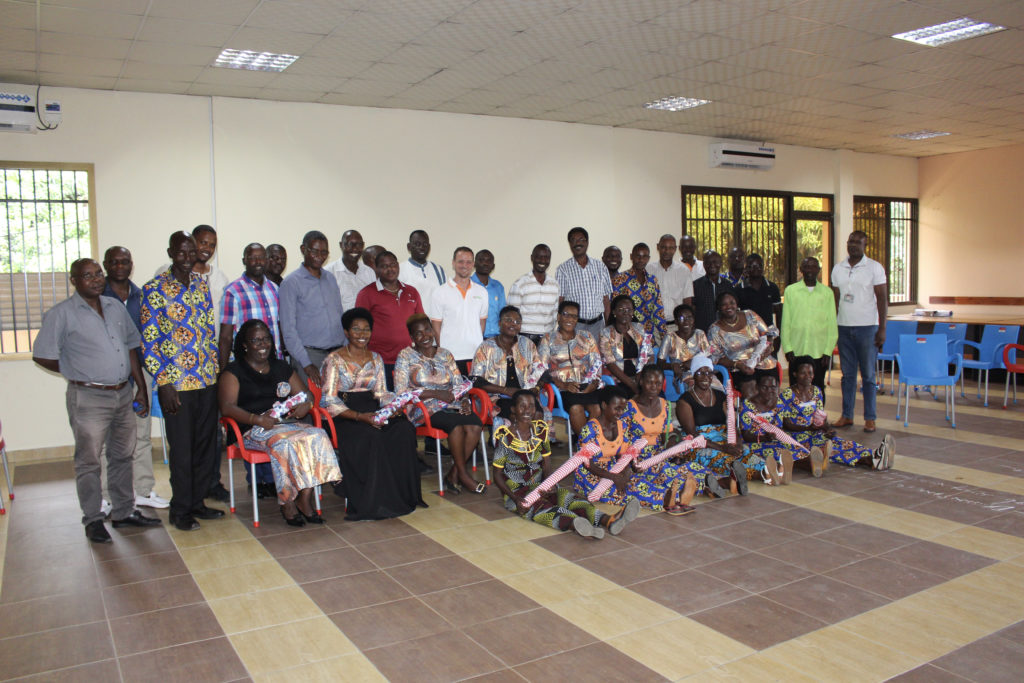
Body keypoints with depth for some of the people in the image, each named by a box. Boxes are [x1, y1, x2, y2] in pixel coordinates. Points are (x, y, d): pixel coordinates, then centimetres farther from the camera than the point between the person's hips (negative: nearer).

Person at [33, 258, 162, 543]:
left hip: (123, 394, 6)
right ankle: (93, 520, 16)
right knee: (88, 461, 3)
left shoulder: (115, 307, 10)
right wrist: (77, 372, 0)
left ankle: (124, 512, 26)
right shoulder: (62, 314, -8)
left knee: (122, 456, 14)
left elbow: (131, 348, 14)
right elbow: (42, 356, -8)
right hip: (88, 398, -6)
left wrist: (141, 388, 12)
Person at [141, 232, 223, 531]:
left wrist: (216, 369, 11)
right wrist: (163, 383, -13)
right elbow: (148, 341, -8)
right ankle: (180, 510, 19)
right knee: (181, 448, 3)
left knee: (206, 443, 12)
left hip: (207, 380, 5)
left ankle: (198, 502, 27)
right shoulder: (155, 289, -7)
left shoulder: (202, 284, 10)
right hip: (175, 383, -5)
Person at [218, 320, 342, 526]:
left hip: (287, 423, 5)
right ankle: (287, 503, -22)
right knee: (286, 443, -35)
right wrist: (257, 419, -23)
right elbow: (227, 407, -7)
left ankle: (305, 499, -25)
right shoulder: (233, 371, 6)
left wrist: (304, 406, -5)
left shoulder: (281, 367, 23)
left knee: (317, 436, -27)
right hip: (252, 430, -4)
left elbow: (304, 395, 21)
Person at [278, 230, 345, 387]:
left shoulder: (330, 278, 15)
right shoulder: (292, 282, -3)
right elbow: (288, 329, -8)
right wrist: (306, 364, -14)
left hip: (337, 354, 5)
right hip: (309, 355, -5)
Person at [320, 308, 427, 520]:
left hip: (373, 412, 5)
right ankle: (372, 503, -24)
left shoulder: (376, 359, 17)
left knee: (405, 429, -26)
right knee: (372, 436, -35)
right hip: (345, 417, -4)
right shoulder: (334, 360, 0)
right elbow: (329, 402, -7)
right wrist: (360, 416, -21)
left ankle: (403, 495, -20)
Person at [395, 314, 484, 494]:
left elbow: (459, 384, 16)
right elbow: (400, 392, -7)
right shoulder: (406, 356, 3)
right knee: (456, 424, -33)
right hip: (423, 408, -4)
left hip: (451, 405, 5)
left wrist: (465, 400, -8)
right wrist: (436, 393, -14)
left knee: (475, 425, -26)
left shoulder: (445, 355, 17)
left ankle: (453, 475, -14)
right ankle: (463, 474, -18)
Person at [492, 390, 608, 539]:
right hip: (515, 491, -4)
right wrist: (515, 499, -20)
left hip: (540, 486, 4)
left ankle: (606, 520, -52)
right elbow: (497, 475, -5)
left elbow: (547, 467, 7)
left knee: (566, 496, -26)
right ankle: (575, 524, -66)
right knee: (539, 506, -36)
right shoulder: (505, 436, -8)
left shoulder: (541, 430, 6)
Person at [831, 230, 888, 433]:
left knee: (868, 375, 1)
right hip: (843, 327, 4)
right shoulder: (838, 268, 10)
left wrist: (882, 328, -9)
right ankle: (847, 415, 15)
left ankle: (870, 418, 8)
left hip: (867, 327, -3)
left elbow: (882, 298, -4)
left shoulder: (874, 267, -2)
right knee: (848, 374, 8)